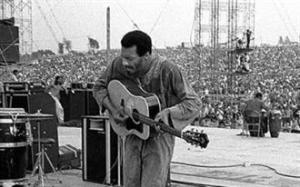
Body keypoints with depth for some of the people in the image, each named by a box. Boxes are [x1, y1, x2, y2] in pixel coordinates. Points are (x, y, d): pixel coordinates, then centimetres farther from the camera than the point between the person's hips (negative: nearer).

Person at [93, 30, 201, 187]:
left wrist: (168, 113, -36)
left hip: (158, 138, -4)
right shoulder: (118, 65, -12)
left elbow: (194, 103, -19)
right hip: (132, 137, 4)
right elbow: (99, 87, 6)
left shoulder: (166, 70, -24)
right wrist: (111, 109, -11)